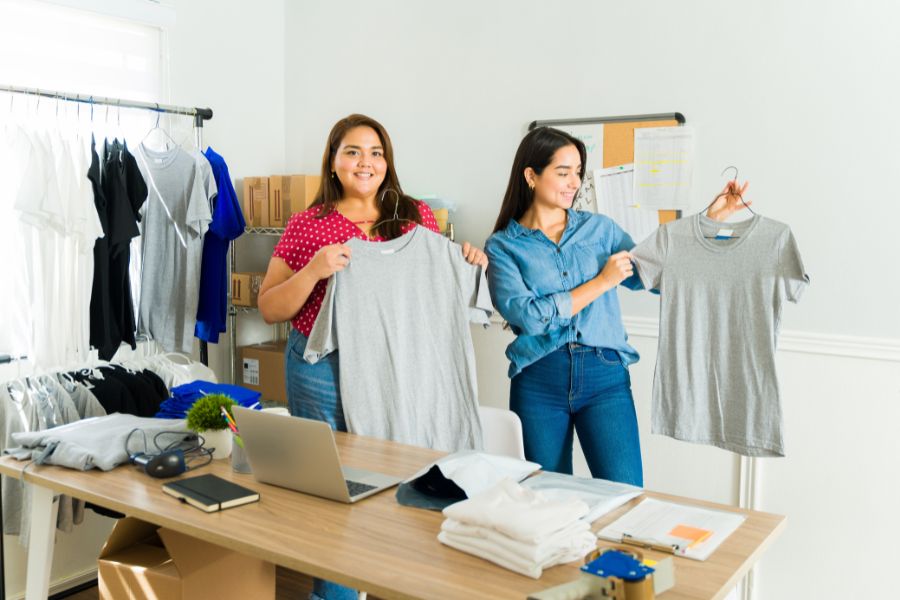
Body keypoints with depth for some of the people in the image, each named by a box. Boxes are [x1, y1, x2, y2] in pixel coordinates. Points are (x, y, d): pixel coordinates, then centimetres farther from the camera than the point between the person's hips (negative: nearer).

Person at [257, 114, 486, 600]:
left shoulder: (417, 217, 6)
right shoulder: (308, 225, 0)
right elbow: (269, 309, 0)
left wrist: (470, 264, -3)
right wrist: (313, 271, -17)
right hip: (324, 372, -1)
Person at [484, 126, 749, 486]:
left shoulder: (599, 229, 11)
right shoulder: (503, 246, 2)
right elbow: (527, 316, -12)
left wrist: (712, 219, 6)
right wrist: (602, 282, -8)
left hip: (605, 376, 2)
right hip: (538, 381, -1)